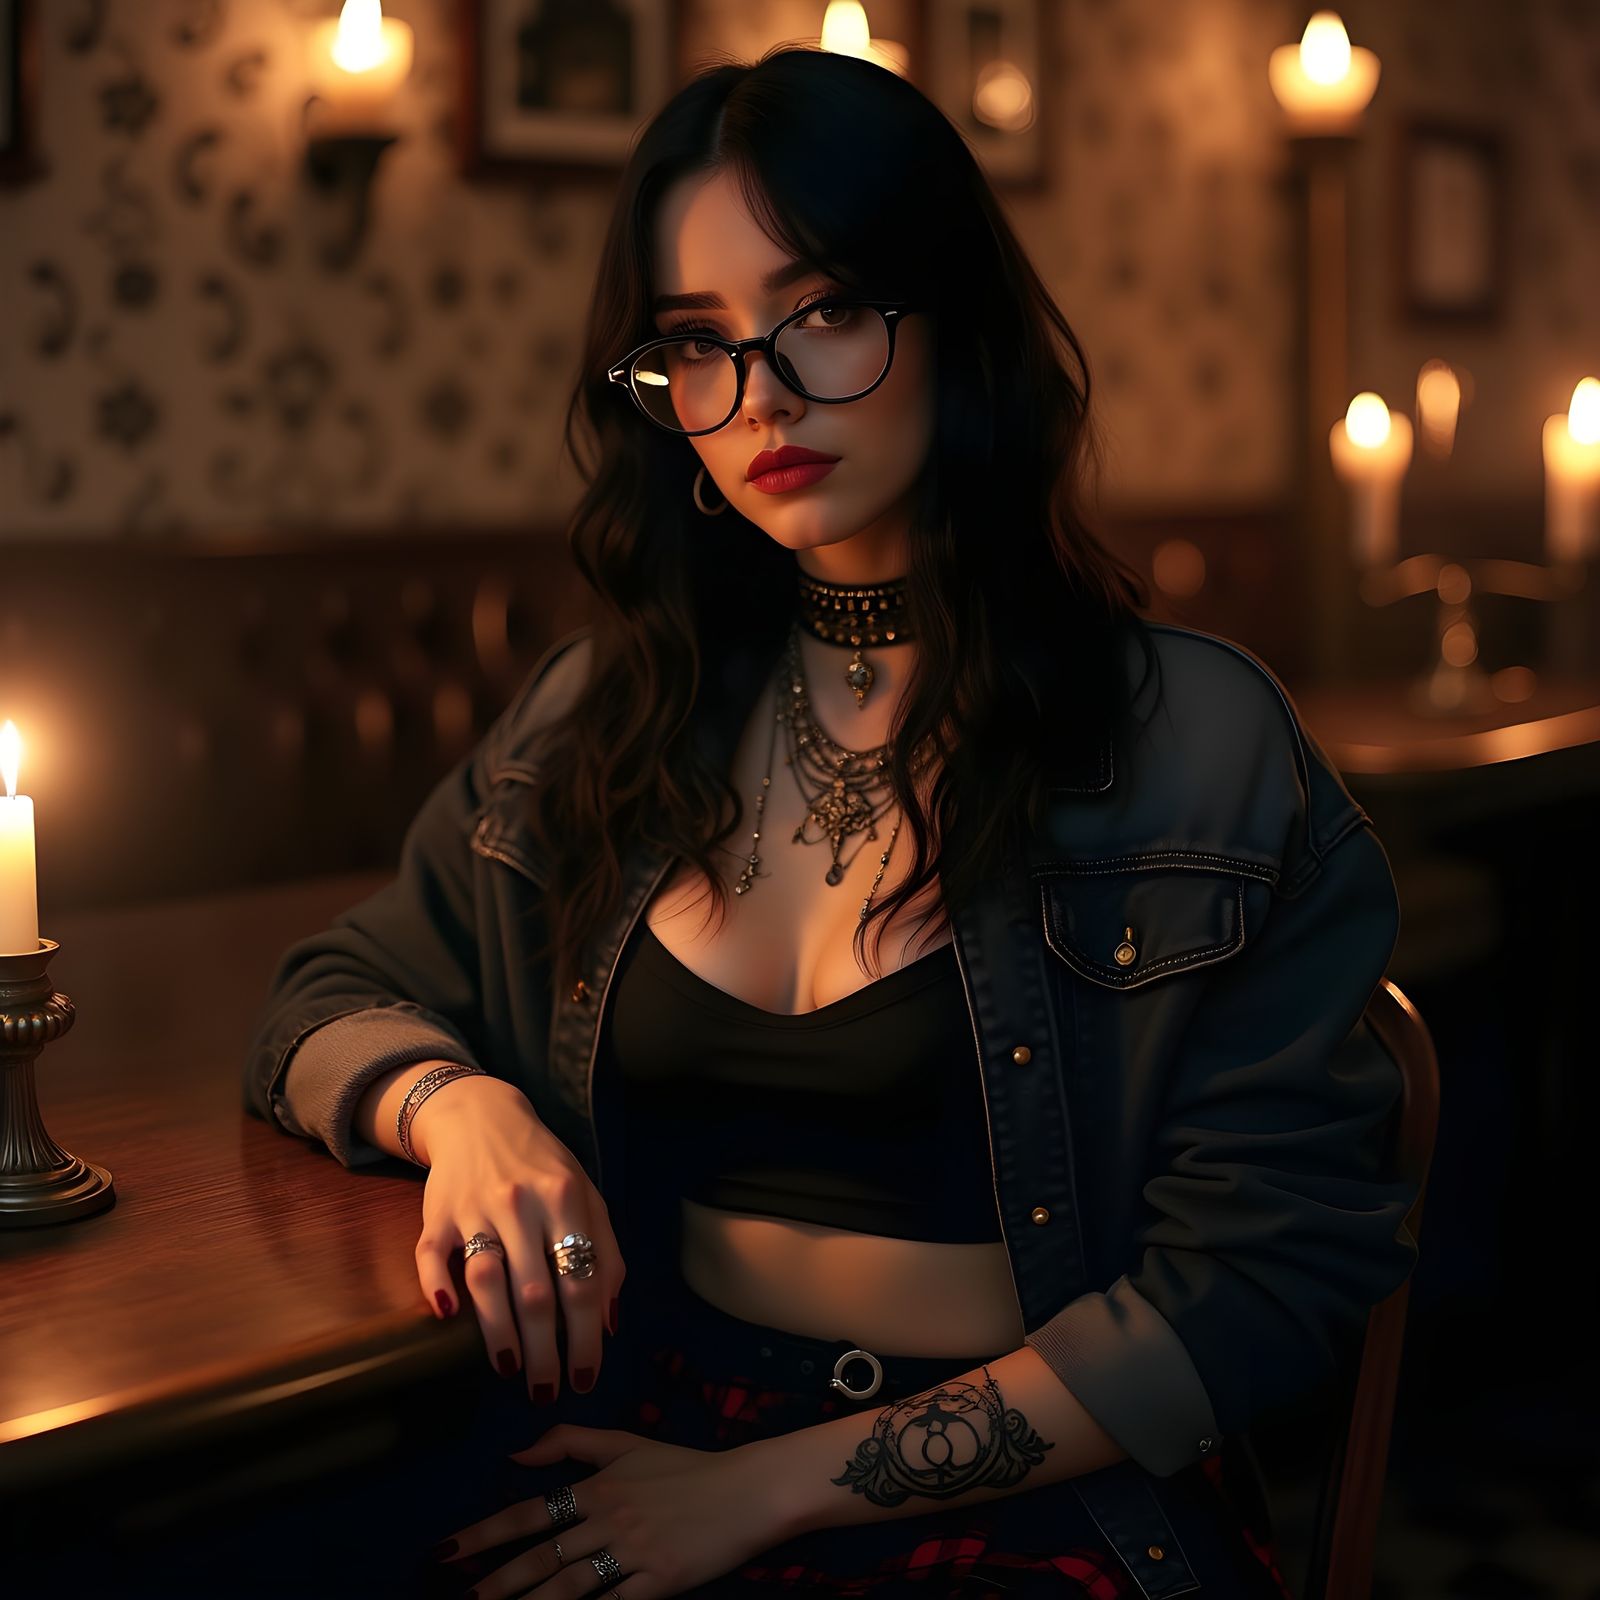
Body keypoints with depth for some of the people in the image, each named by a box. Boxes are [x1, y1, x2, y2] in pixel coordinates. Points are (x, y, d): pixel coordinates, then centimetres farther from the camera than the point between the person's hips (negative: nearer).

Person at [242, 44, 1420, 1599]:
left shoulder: (1199, 744, -5)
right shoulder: (603, 712, 7)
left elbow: (1273, 1276, -8)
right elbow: (328, 1003, 17)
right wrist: (459, 1105, -9)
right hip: (641, 1453, 3)